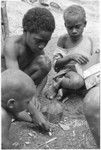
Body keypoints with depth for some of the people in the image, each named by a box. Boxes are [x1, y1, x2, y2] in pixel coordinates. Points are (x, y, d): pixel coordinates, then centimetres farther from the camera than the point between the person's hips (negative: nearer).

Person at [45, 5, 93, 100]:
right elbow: (55, 64, -8)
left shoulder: (88, 40, 7)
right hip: (68, 70, -6)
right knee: (77, 81, -38)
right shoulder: (63, 39, -4)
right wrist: (71, 56, -22)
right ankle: (56, 85, -9)